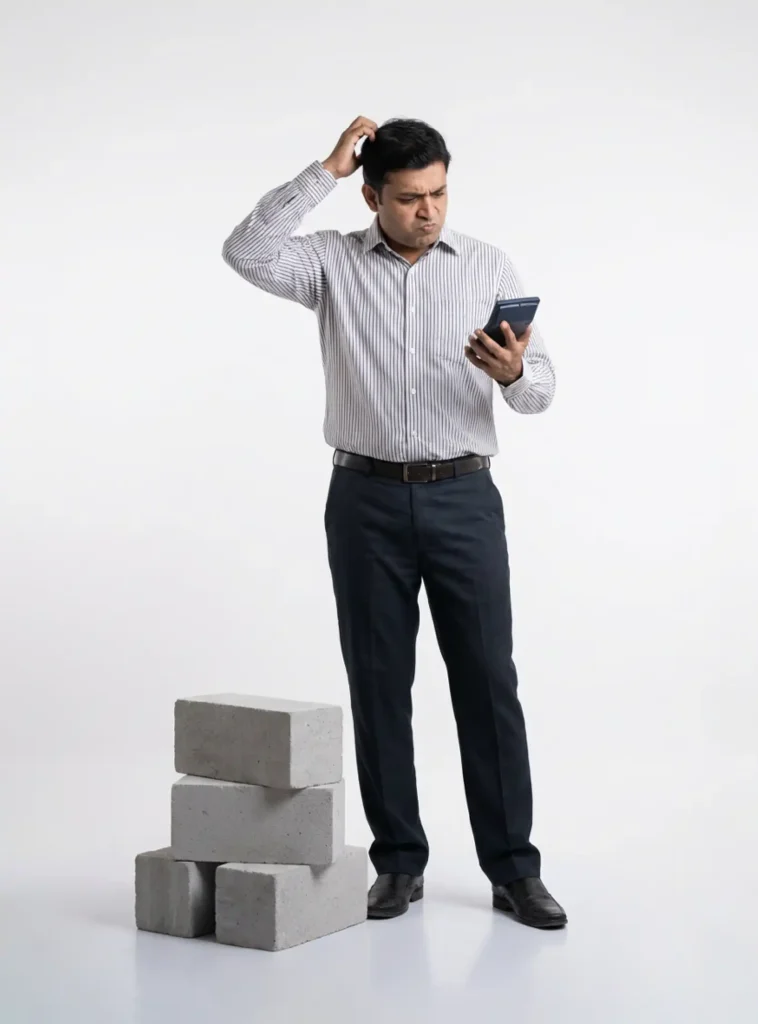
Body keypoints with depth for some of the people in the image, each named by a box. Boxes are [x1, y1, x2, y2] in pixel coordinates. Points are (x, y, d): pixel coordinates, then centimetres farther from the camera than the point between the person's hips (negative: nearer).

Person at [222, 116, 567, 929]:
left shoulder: (490, 267, 3)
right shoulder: (334, 263, 2)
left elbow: (540, 391, 0)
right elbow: (247, 254, -18)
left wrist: (513, 373, -24)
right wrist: (326, 170, -16)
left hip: (463, 499, 0)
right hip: (366, 501, 0)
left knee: (487, 680, -1)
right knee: (379, 684, 4)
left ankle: (513, 867, 6)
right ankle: (399, 860, 16)